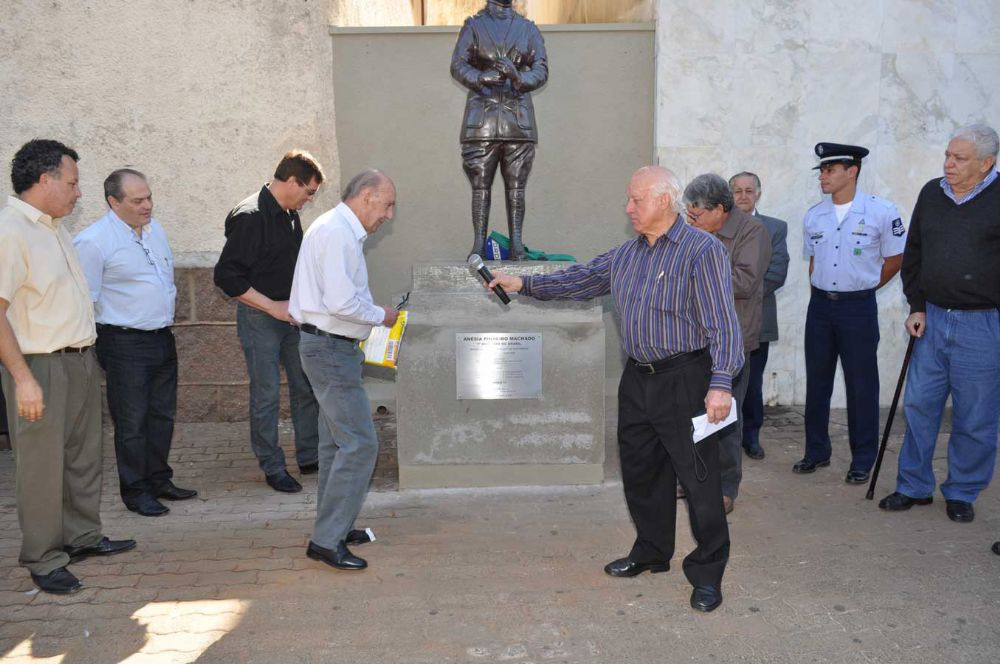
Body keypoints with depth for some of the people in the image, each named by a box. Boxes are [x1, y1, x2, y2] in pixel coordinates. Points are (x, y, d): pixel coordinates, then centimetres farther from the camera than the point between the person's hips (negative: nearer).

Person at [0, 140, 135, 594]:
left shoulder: (55, 228, 12)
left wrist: (86, 357, 18)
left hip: (81, 361, 9)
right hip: (41, 367, -9)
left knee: (85, 455, 17)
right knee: (42, 466, 1)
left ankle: (83, 537, 31)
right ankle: (43, 561, 14)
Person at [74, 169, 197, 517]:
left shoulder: (156, 229, 10)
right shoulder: (93, 240, -13)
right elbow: (86, 300, -12)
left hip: (163, 338, 7)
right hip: (125, 344, -7)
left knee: (163, 416, 15)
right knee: (132, 423, 1)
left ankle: (159, 479, 30)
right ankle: (135, 491, 14)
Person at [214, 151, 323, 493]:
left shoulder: (291, 215, 9)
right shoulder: (250, 217, -17)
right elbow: (226, 276, -21)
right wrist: (273, 307, -20)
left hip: (290, 315, 8)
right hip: (259, 319, -8)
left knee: (306, 387, 13)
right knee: (266, 394, 1)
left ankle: (309, 457, 26)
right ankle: (273, 468, 15)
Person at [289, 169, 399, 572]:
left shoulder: (340, 230, 17)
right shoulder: (337, 233, -17)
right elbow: (341, 301, -26)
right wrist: (380, 316, -11)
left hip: (330, 346, 11)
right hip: (331, 350, -11)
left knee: (336, 441, 17)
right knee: (359, 444, -10)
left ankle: (334, 528, 29)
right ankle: (326, 540, -3)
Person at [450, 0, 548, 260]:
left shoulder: (528, 29, 14)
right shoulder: (474, 26, 11)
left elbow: (541, 69, 4)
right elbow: (458, 65, 1)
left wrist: (519, 78, -16)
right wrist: (482, 77, -17)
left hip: (518, 118, 1)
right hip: (482, 117, -1)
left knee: (516, 185, 0)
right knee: (480, 184, -2)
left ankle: (516, 244, 2)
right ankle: (478, 244, 1)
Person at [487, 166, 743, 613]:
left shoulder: (703, 250, -11)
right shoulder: (626, 254, 12)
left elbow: (723, 324, -17)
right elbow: (580, 280, 18)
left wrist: (721, 384, -25)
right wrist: (523, 284, 12)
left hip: (685, 380, -8)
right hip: (638, 379, 8)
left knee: (698, 480, -1)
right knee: (639, 472, 17)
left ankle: (707, 574, 14)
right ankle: (651, 553, 35)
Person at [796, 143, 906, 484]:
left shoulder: (881, 212, -9)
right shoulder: (814, 216, 5)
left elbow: (895, 260, 0)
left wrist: (860, 288, 5)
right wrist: (824, 291, 12)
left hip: (859, 306, -4)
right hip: (820, 305, 5)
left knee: (861, 385, 2)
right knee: (817, 382, 10)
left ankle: (863, 461, 15)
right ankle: (816, 451, 23)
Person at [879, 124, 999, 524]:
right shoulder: (931, 194, 7)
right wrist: (917, 306, 10)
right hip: (933, 319, 5)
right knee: (919, 407, 10)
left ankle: (962, 494, 24)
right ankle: (914, 487, 24)